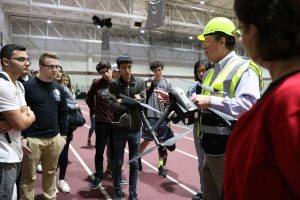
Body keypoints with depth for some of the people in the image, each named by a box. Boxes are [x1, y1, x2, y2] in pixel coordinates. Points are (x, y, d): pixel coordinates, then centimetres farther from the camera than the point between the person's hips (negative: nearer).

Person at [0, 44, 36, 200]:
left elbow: (23, 115, 6)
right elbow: (20, 123, -20)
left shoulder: (19, 85, 11)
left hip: (13, 154, 9)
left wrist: (14, 121, -15)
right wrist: (30, 117, 1)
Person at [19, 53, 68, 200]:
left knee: (51, 173, 17)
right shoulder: (28, 86, -8)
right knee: (29, 176, 6)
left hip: (55, 139, 5)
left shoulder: (59, 88, 8)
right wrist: (22, 137, -11)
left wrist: (63, 135, 11)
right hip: (32, 139, -5)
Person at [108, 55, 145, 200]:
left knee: (134, 163, 12)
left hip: (135, 129, 2)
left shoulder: (140, 83, 1)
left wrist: (123, 101, -15)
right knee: (118, 163, 11)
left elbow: (142, 103, -10)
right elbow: (112, 106, -15)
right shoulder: (113, 85, -4)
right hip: (119, 129, -1)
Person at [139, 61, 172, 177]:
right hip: (150, 115, 0)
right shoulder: (148, 82, 4)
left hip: (162, 116, 1)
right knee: (147, 140, 7)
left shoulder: (167, 84, 3)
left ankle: (161, 166, 19)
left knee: (161, 142, 7)